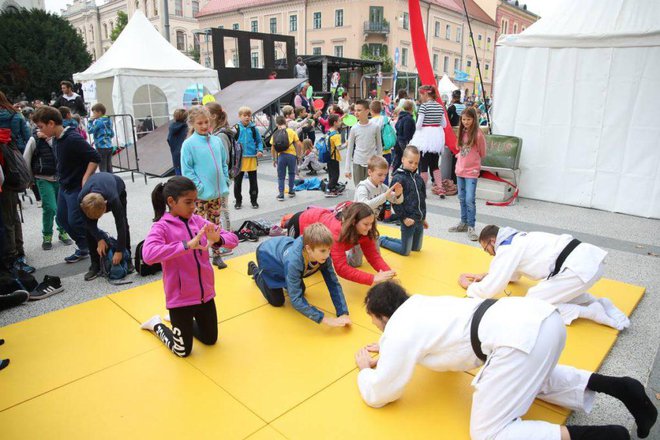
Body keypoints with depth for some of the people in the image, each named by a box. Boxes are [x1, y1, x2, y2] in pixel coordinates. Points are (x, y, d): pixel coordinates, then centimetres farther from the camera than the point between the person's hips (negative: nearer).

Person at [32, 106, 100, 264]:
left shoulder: (73, 139, -21)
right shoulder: (56, 139, 6)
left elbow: (95, 158, -23)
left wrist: (85, 179, -25)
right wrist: (61, 178, 13)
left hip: (77, 187, -9)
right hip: (64, 186, 9)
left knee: (75, 221, -8)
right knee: (63, 219, 12)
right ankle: (84, 248, 24)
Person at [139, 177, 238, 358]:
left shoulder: (198, 221, -1)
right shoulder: (161, 227, -16)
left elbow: (233, 239, -2)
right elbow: (148, 254, -35)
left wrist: (218, 239, -24)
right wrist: (187, 245, -40)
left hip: (205, 294, 5)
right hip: (180, 299, -5)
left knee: (210, 340, 21)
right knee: (183, 351, 12)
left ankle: (185, 322, 46)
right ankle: (156, 324, 37)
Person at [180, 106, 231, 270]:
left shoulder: (216, 141, 7)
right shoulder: (189, 144, -7)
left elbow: (224, 163, 15)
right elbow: (187, 170, -9)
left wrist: (225, 182, 7)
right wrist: (200, 187, -15)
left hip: (217, 192, 5)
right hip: (200, 195, -5)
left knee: (215, 225, 15)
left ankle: (216, 254, 27)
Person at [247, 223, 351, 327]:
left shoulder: (323, 256, -31)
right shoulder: (293, 261, -46)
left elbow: (334, 284, -24)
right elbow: (296, 299, -44)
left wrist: (343, 313, -35)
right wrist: (325, 319, -48)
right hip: (267, 255, -5)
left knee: (300, 291, 12)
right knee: (277, 301, 2)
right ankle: (256, 272, 24)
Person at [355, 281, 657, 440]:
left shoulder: (397, 331, 2)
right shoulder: (417, 305, 24)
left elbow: (378, 395, 11)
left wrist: (366, 369, 31)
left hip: (522, 337, -10)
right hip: (542, 317, 10)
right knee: (534, 381, 38)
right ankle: (618, 386, 22)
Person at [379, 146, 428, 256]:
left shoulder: (418, 178, 8)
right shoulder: (398, 178, -13)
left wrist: (424, 217, 18)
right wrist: (404, 217, -19)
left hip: (419, 219, 7)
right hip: (408, 219, -7)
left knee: (416, 248, 18)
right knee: (405, 251, 2)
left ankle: (387, 239, 33)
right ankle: (382, 240, 24)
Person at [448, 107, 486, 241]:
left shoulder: (478, 134, -12)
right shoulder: (461, 132, 6)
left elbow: (482, 153, 0)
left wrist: (472, 160, 10)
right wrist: (460, 157, 8)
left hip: (472, 171, -6)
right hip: (460, 170, 6)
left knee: (470, 199, -10)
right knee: (462, 198, 14)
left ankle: (471, 227, -3)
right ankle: (463, 223, 26)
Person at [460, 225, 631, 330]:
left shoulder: (506, 249, -4)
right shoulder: (517, 240, 23)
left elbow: (488, 290, -2)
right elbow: (513, 273, 41)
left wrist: (469, 286, 16)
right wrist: (486, 276, 32)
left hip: (579, 268, -9)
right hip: (590, 258, 10)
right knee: (558, 290, 31)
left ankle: (589, 311, -4)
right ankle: (601, 304, 15)